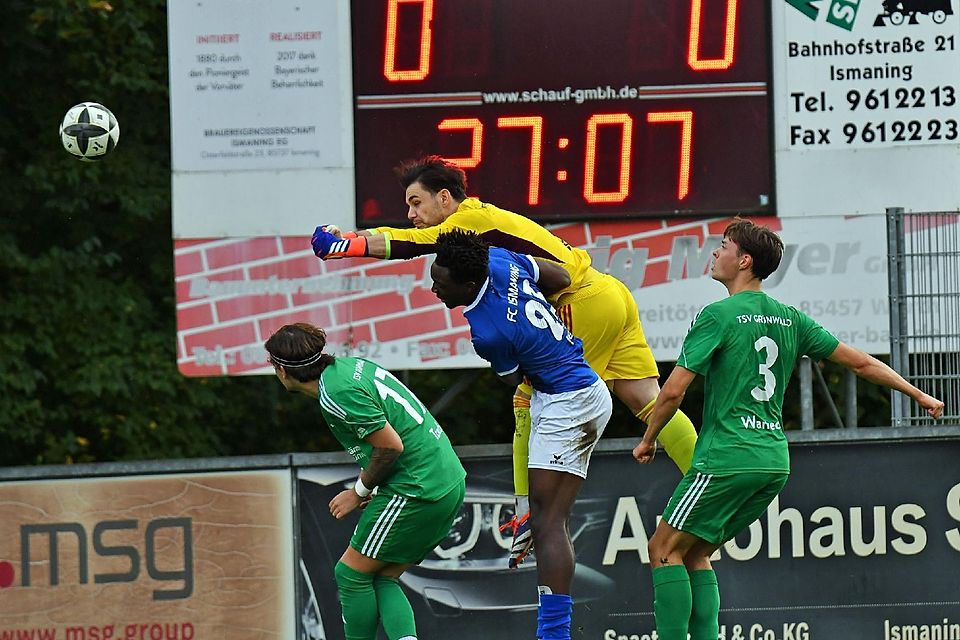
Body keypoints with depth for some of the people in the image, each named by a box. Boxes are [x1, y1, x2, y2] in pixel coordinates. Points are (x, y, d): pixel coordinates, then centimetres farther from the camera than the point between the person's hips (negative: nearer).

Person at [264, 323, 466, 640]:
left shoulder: (337, 394, -17)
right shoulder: (349, 365, 11)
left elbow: (391, 446, -18)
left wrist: (359, 491, -3)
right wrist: (369, 486, 16)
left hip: (417, 490, -10)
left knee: (351, 573, 2)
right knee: (383, 580, 12)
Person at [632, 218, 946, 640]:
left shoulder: (719, 315, -7)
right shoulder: (789, 318, 13)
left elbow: (674, 390, -10)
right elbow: (858, 362, 15)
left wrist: (648, 440, 6)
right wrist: (919, 395, 25)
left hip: (727, 459, -8)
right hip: (775, 463, 8)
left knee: (665, 550, -1)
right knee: (694, 555, 15)